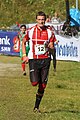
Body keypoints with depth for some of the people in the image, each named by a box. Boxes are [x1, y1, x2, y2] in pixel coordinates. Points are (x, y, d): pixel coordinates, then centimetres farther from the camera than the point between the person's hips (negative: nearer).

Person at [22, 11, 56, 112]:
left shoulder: (49, 32, 2)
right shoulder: (31, 31, -1)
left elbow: (52, 47, 8)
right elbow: (23, 42, 13)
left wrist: (50, 46, -15)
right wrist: (24, 55, 5)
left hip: (45, 60, 2)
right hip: (33, 60, -1)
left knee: (42, 86, 1)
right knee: (34, 83, -14)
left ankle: (36, 107, 14)